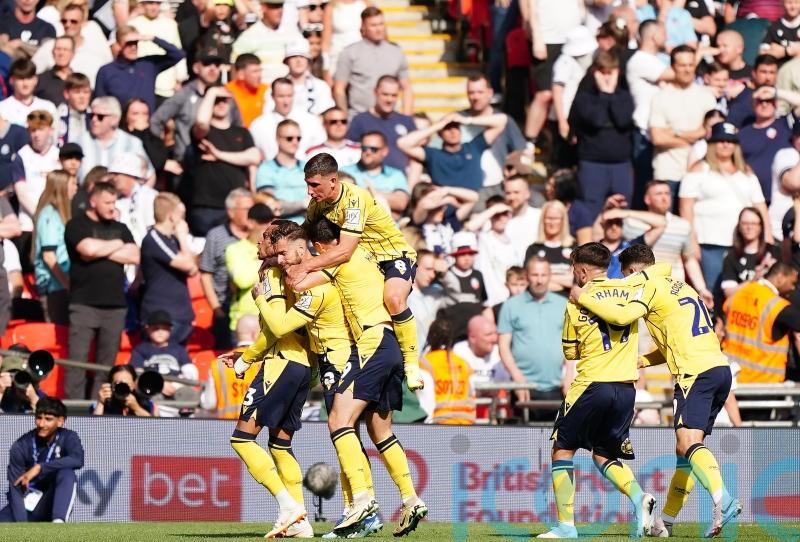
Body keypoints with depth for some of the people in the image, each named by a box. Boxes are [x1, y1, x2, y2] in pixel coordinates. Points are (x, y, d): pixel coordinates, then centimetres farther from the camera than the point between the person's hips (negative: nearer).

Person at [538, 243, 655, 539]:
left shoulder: (576, 304, -3)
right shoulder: (630, 292, 4)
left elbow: (570, 352, 7)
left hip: (592, 386, -4)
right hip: (626, 388, 4)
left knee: (562, 449, 11)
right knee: (604, 455, 17)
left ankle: (566, 525, 2)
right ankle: (639, 497, -11)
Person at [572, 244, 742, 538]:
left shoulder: (649, 286, 0)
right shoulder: (680, 286, 27)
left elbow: (622, 316, -17)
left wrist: (583, 298, -4)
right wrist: (639, 361, 24)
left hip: (695, 372, -9)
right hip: (720, 368, 9)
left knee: (688, 443, -19)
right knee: (686, 448, 13)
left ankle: (723, 500, -40)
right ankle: (666, 520, 19)